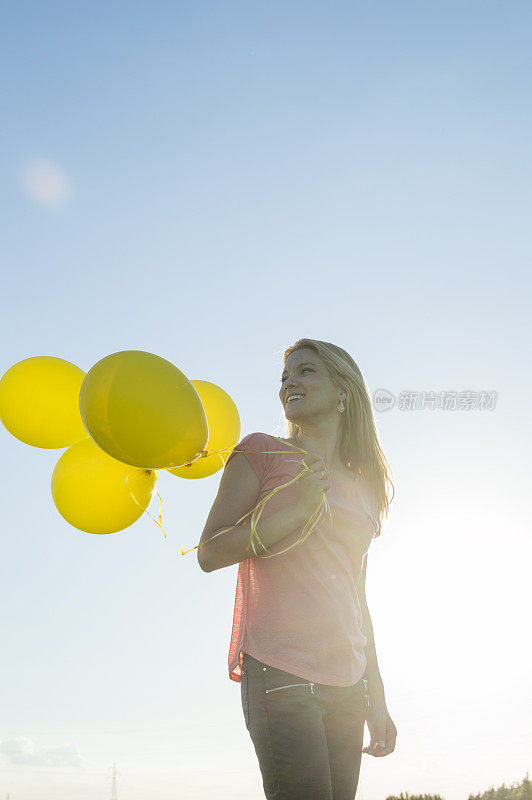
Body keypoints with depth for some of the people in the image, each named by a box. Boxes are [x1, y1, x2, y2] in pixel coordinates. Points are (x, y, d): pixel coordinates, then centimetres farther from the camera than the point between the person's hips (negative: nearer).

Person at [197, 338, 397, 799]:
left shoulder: (364, 487, 18)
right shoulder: (262, 452, 3)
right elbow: (210, 553, -4)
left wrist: (377, 699, 18)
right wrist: (299, 509, -14)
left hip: (346, 684, 5)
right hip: (280, 673, -5)